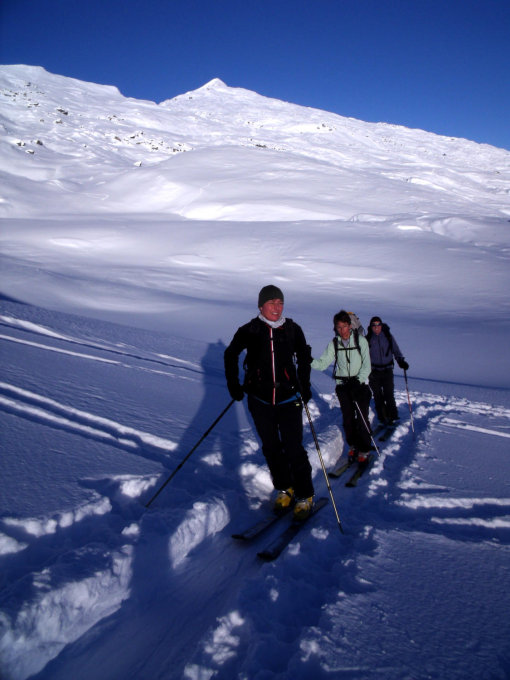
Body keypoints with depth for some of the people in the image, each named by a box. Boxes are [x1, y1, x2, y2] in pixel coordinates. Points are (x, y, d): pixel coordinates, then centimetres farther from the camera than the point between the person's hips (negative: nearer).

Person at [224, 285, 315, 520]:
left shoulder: (293, 329, -3)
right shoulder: (249, 330, -5)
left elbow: (304, 357, 14)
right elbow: (231, 354, 11)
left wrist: (304, 386, 10)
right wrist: (233, 384, 5)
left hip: (288, 399, -1)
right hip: (260, 400, 1)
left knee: (294, 449, -3)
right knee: (271, 448, 12)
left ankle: (305, 496, 15)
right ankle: (284, 489, 32)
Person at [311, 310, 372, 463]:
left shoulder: (360, 340, -5)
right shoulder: (334, 343, 2)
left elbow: (367, 365, -7)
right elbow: (323, 363, -3)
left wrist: (358, 380, -20)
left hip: (360, 384, -2)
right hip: (342, 385, 2)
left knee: (362, 418, -5)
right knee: (348, 418, 6)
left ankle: (364, 450, 12)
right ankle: (353, 446, 27)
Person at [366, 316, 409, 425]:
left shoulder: (388, 337, 0)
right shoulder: (368, 339, -2)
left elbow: (396, 350, 7)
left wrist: (401, 361, -9)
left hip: (387, 370, 0)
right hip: (374, 372, 0)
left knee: (389, 395, -4)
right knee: (378, 396, 5)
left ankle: (392, 417, 9)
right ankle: (382, 418, 18)